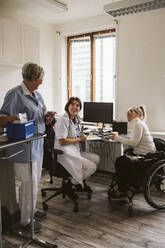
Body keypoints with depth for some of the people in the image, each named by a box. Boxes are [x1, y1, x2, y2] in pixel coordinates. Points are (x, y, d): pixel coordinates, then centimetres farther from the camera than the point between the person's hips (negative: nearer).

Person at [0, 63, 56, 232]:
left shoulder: (37, 95, 12)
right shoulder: (15, 95, -13)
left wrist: (47, 117, -2)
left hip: (37, 145, 8)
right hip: (24, 147, -8)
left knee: (34, 182, 20)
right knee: (30, 184, 1)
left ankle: (30, 211, 40)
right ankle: (25, 220, 22)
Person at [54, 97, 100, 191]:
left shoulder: (76, 119, 12)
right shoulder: (63, 120, -16)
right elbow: (62, 142, -23)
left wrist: (82, 137, 2)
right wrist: (79, 139, -13)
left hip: (76, 151, 9)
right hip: (65, 154, -9)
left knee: (96, 158, 2)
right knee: (92, 167, -14)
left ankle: (81, 181, 13)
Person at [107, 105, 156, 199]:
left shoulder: (138, 124, -14)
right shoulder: (138, 123, 15)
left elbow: (134, 142, -22)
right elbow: (133, 142, 12)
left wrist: (117, 137, -16)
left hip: (145, 157, -9)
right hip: (141, 155, 9)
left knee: (120, 162, -12)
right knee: (120, 160, 1)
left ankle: (122, 191, 2)